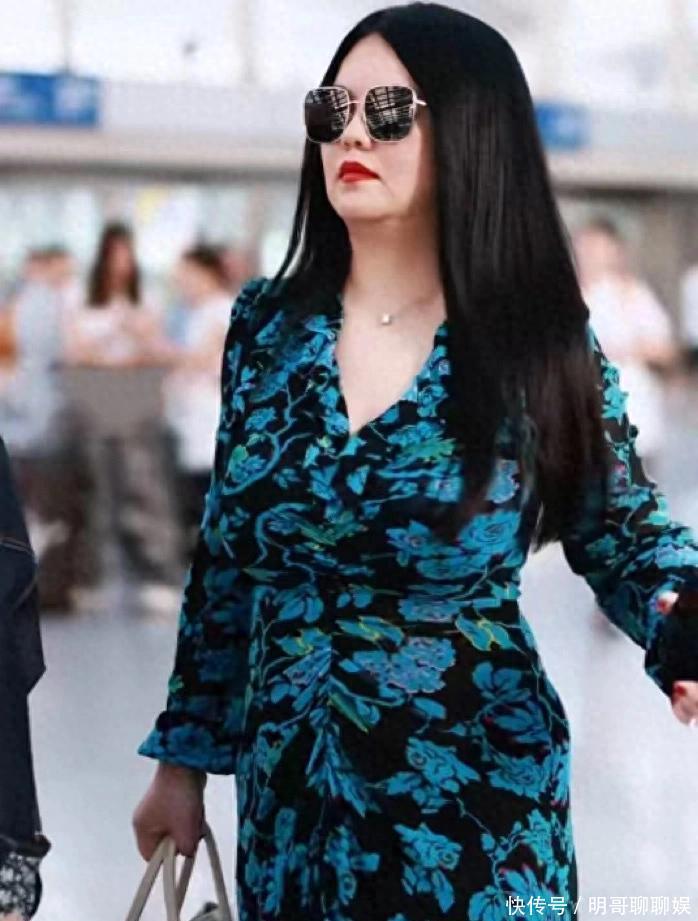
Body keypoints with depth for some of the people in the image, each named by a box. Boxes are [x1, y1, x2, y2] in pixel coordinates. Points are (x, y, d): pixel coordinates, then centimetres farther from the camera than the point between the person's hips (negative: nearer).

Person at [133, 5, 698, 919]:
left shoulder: (541, 344, -8)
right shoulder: (268, 326, 1)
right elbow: (223, 558, 8)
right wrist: (185, 758, 10)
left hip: (475, 795, -3)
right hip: (287, 792, 3)